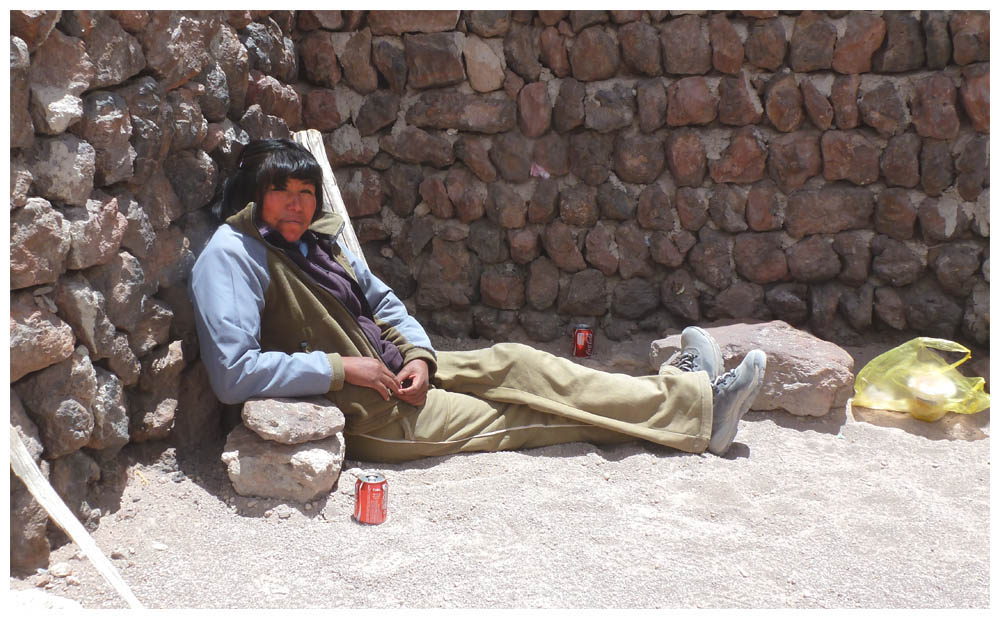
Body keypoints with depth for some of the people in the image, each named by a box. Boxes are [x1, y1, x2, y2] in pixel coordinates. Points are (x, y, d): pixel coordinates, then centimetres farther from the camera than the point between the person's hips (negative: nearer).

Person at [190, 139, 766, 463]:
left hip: (391, 368, 7)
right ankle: (693, 409, -3)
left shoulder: (316, 238, 8)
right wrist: (341, 367, -22)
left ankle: (692, 402, -1)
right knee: (511, 420, -7)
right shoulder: (232, 255, -16)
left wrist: (418, 354, -4)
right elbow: (233, 372, -26)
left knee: (511, 362, -5)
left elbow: (381, 300, 16)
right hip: (360, 411, -7)